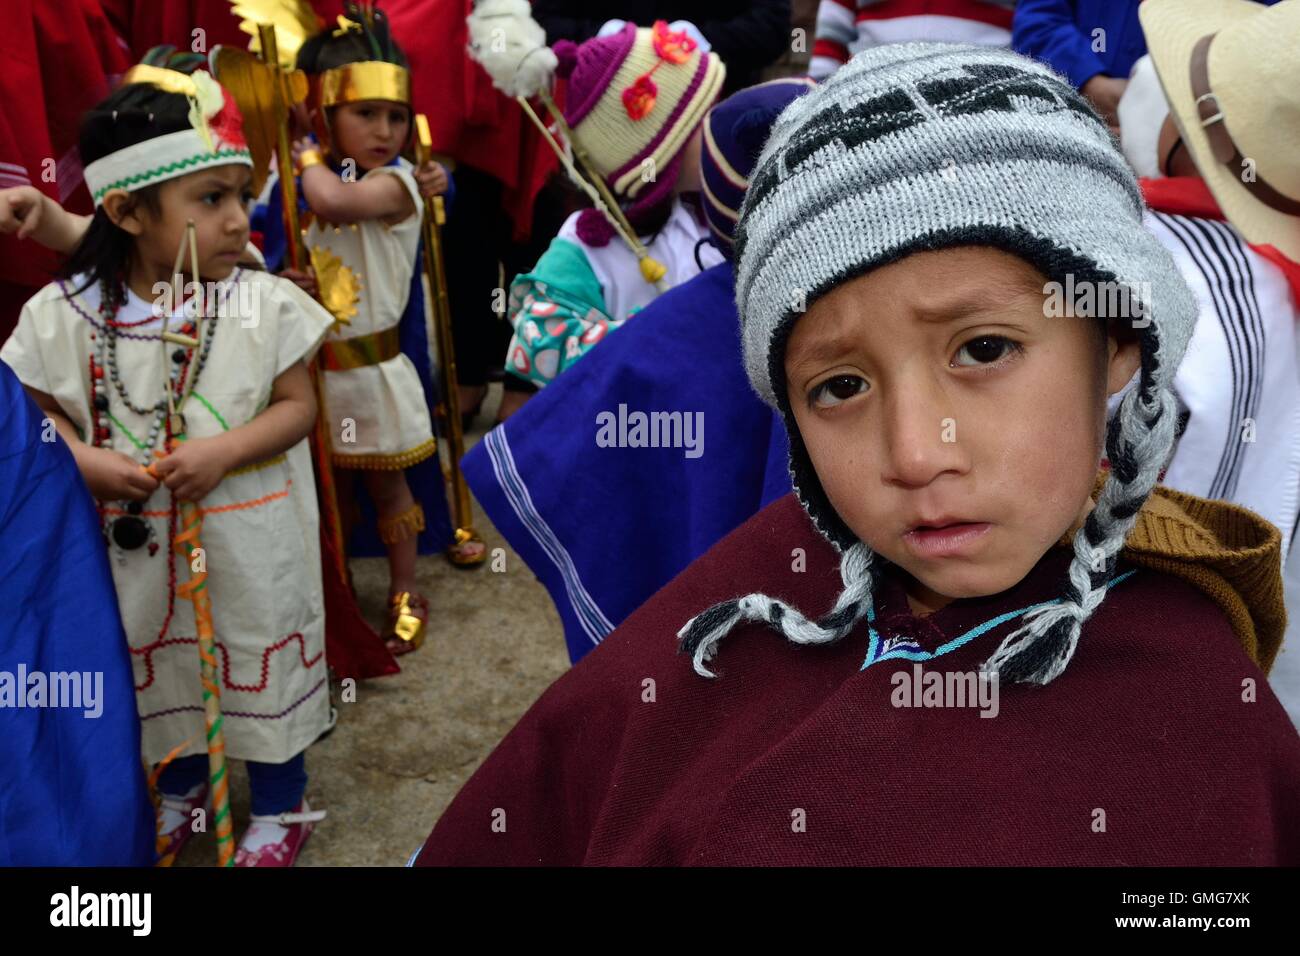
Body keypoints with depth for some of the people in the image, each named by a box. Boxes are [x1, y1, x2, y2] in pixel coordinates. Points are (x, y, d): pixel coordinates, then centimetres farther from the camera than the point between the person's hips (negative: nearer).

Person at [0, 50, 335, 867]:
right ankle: (180, 785, 50)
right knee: (157, 663, 22)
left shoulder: (264, 303, -14)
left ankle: (282, 805, 37)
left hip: (248, 542, -2)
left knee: (262, 662, 13)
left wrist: (223, 451, -24)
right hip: (137, 541, 2)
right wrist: (84, 460, -18)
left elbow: (299, 407, -10)